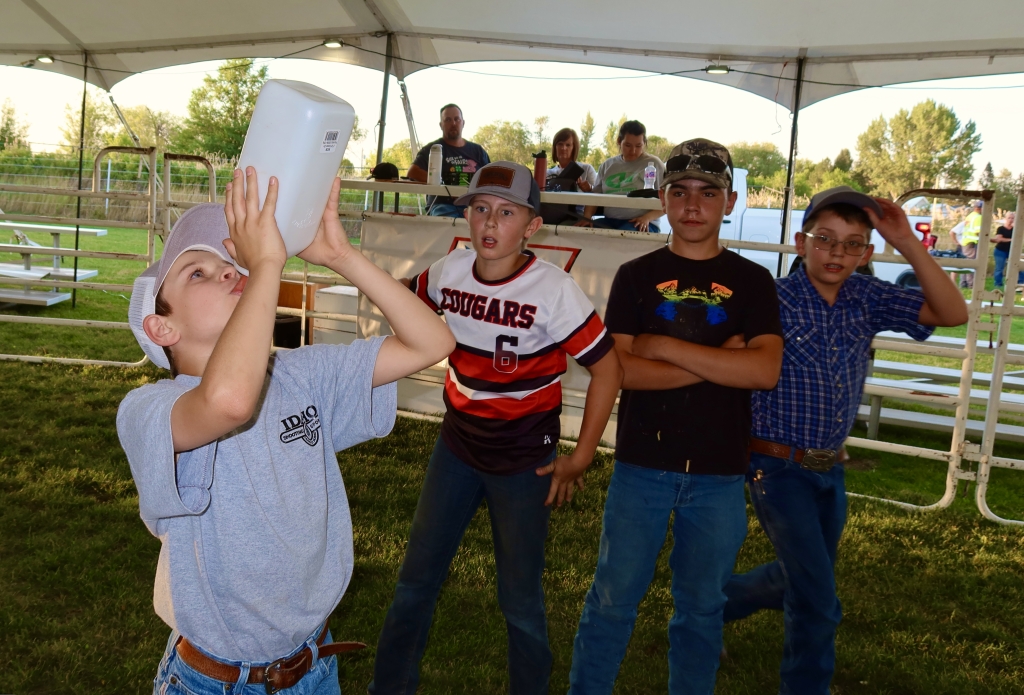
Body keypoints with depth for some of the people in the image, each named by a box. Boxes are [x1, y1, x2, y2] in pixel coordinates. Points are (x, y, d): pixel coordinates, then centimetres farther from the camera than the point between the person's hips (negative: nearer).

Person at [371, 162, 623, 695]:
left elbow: (607, 368, -15)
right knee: (415, 580, 14)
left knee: (520, 599, 9)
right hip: (457, 445, 5)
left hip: (524, 460, -4)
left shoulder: (553, 290, -20)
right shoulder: (450, 271, -7)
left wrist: (580, 458, -12)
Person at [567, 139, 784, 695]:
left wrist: (664, 346, -14)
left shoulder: (751, 282, 3)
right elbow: (619, 370, -9)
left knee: (701, 607, 14)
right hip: (641, 465, 0)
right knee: (613, 598, 7)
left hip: (719, 475, 1)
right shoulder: (636, 276, 2)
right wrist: (716, 362, -14)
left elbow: (765, 370, -12)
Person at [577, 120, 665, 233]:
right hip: (609, 221, 4)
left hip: (639, 224, -3)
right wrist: (587, 217, -4)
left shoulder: (654, 164, 4)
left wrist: (647, 217, -16)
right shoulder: (607, 165, 16)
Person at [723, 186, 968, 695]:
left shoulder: (867, 298, -1)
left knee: (800, 580, 23)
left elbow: (952, 314, -8)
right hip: (779, 467, -6)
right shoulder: (774, 300, -16)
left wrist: (907, 244, -17)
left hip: (830, 469, 7)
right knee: (818, 599, -6)